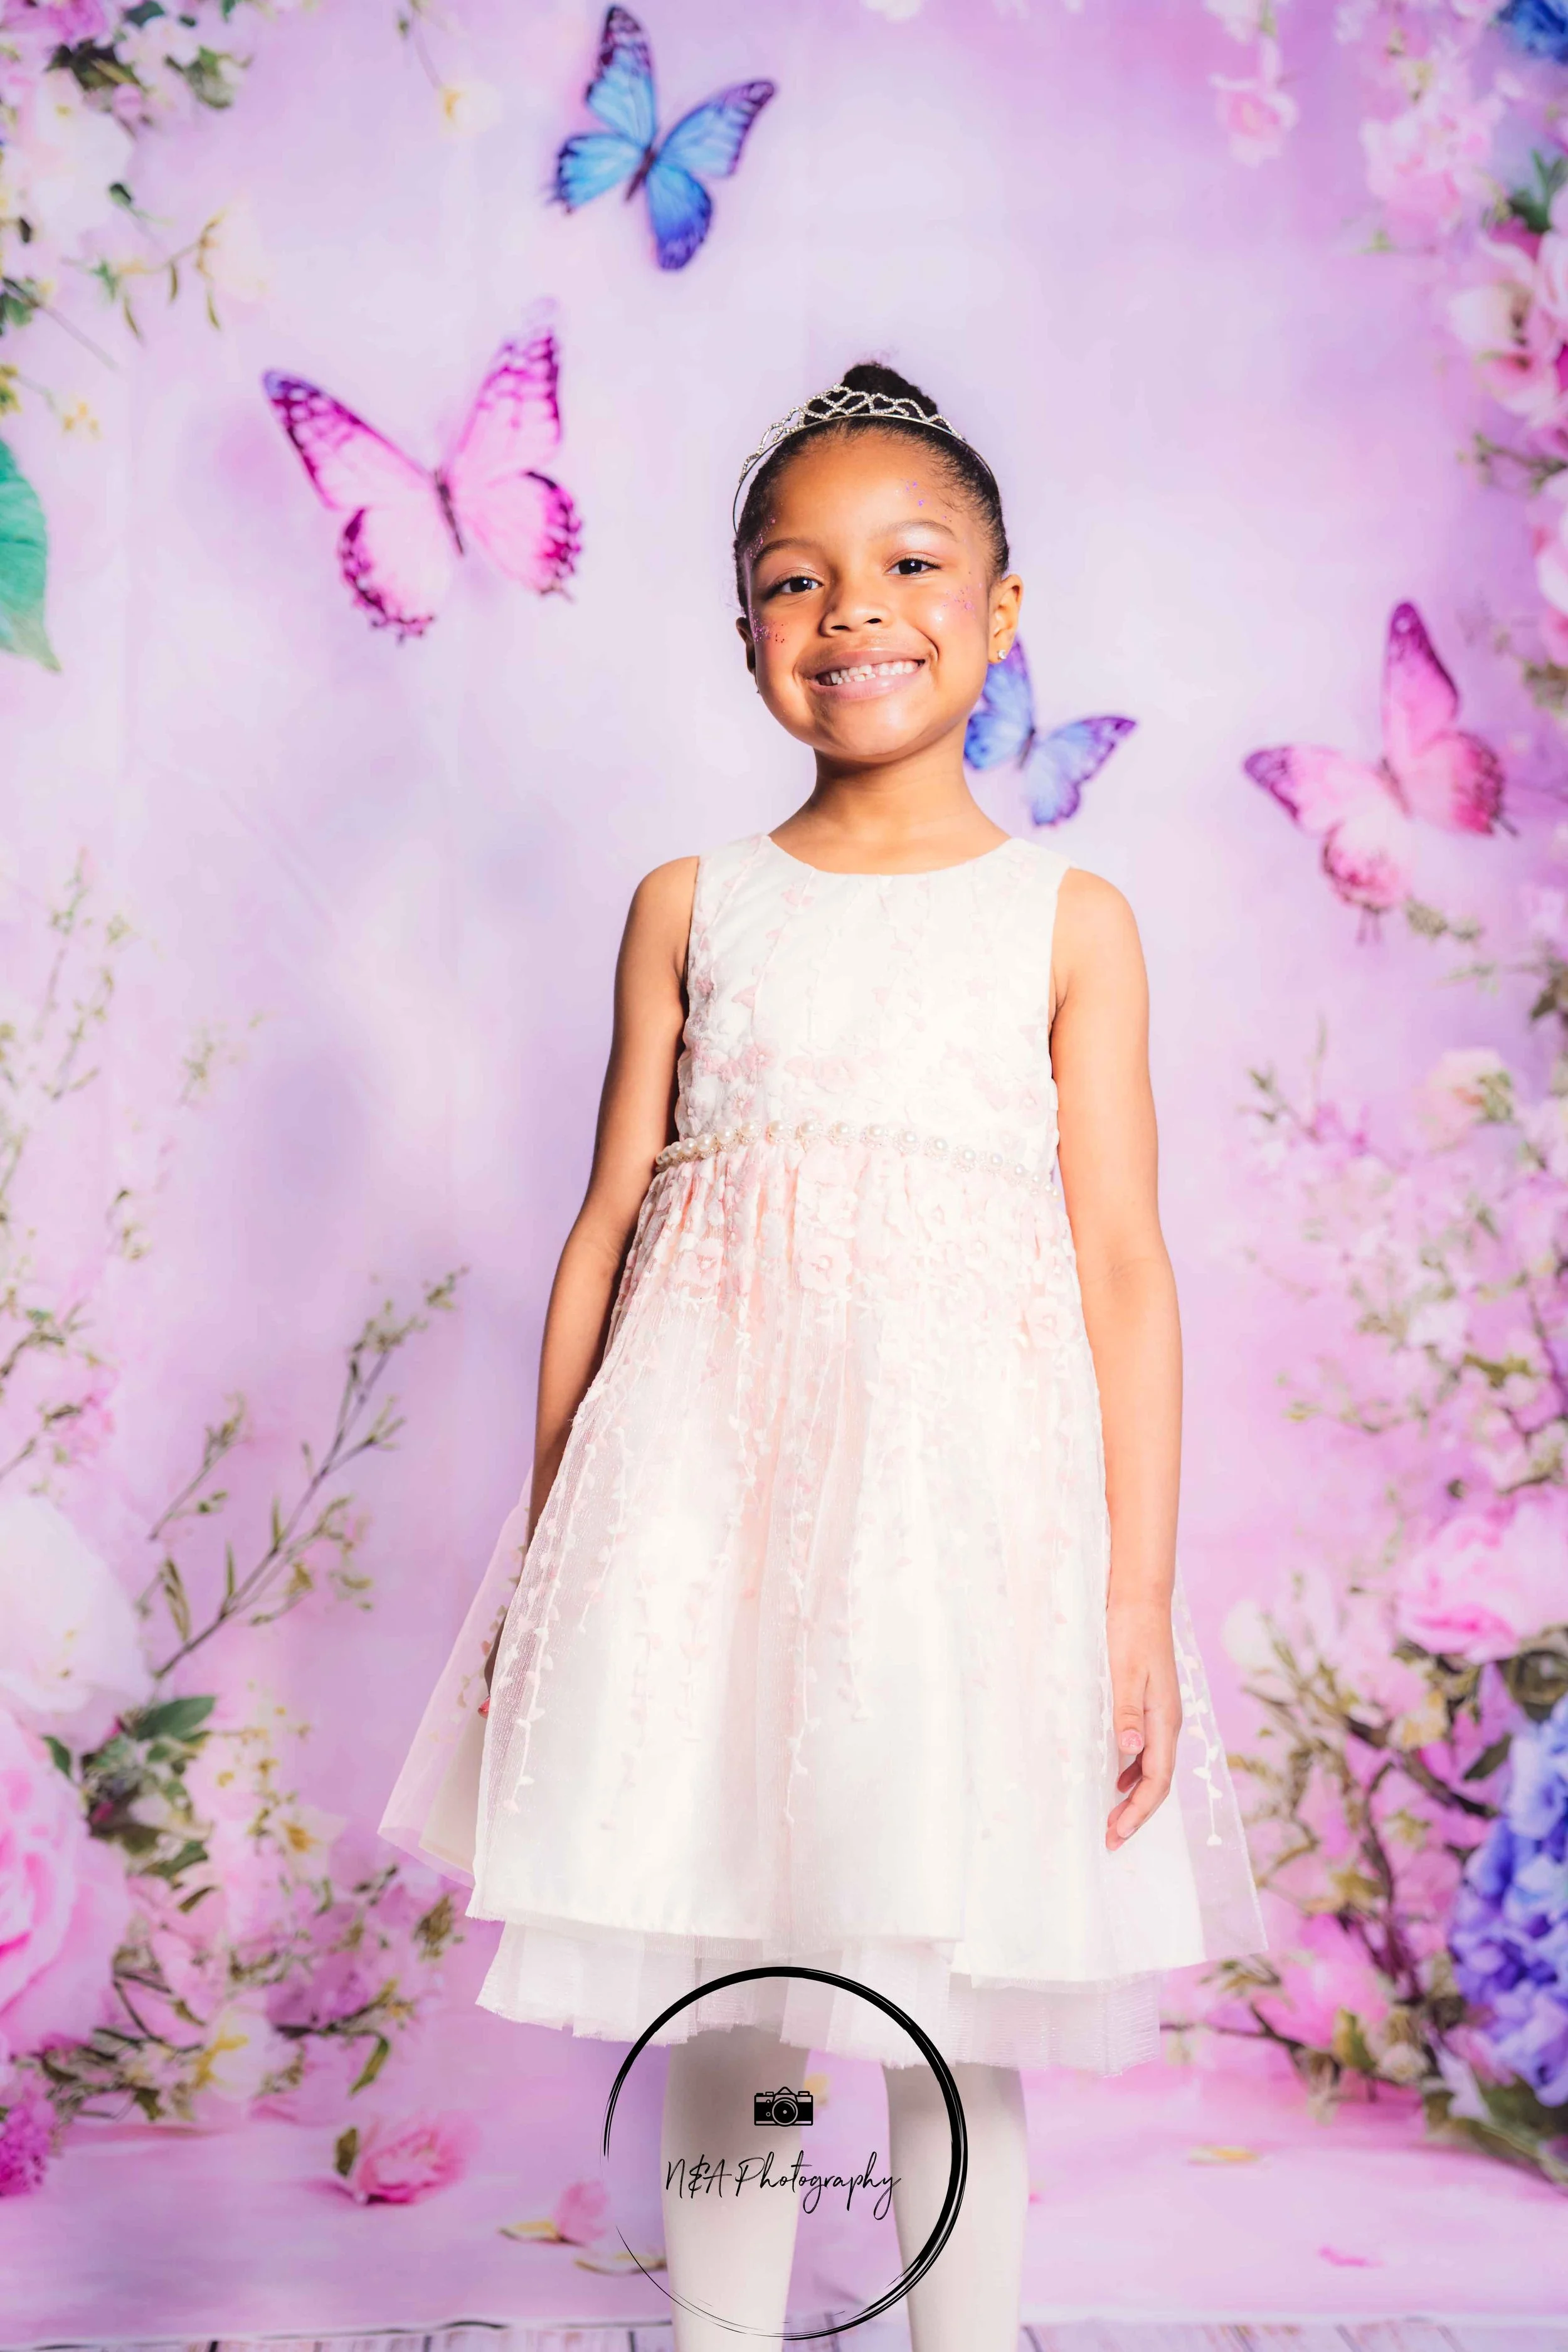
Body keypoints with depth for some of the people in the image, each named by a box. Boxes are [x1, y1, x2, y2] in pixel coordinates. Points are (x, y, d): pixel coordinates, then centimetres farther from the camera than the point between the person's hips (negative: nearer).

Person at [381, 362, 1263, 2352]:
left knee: (958, 2016, 7)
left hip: (968, 1489, -1)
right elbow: (607, 1227, 9)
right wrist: (547, 1549, 7)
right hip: (710, 1481, 2)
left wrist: (1139, 1601, -4)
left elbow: (1124, 1264, 1)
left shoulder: (1068, 919, 5)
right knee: (720, 2001, 9)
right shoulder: (691, 905, 9)